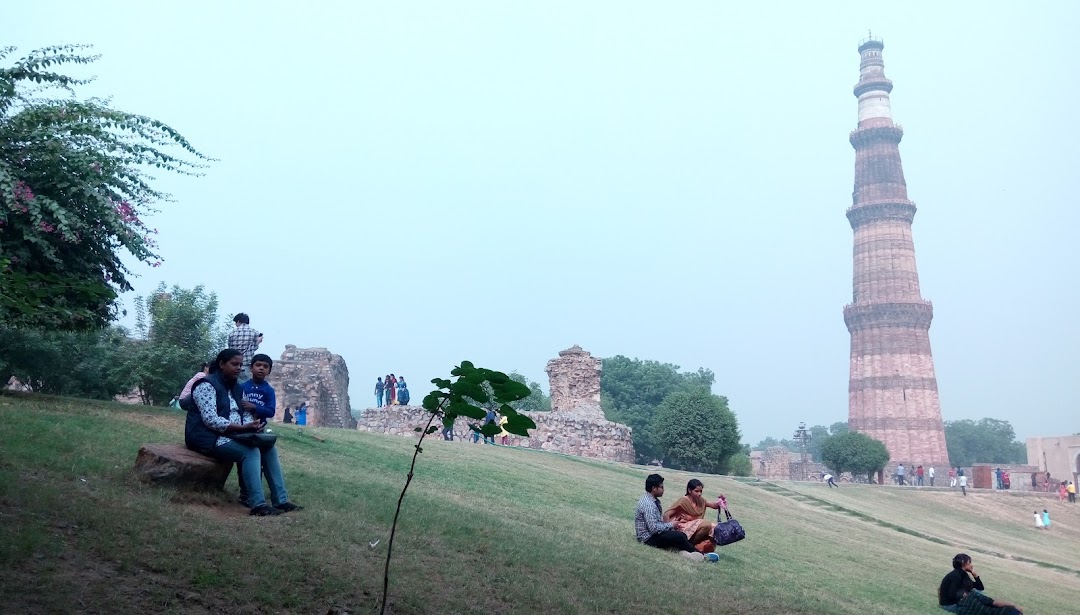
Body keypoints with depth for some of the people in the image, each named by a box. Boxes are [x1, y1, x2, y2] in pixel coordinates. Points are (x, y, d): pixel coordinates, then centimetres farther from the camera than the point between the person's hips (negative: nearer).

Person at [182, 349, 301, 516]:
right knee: (251, 451, -30)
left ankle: (281, 500, -11)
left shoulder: (236, 387, 16)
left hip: (232, 435, 9)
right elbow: (210, 420, -23)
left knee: (269, 448, -9)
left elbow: (246, 414, 13)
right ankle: (258, 505, -32)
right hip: (209, 437, -9)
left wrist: (252, 425, -12)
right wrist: (242, 427, -28)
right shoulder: (207, 385, -13)